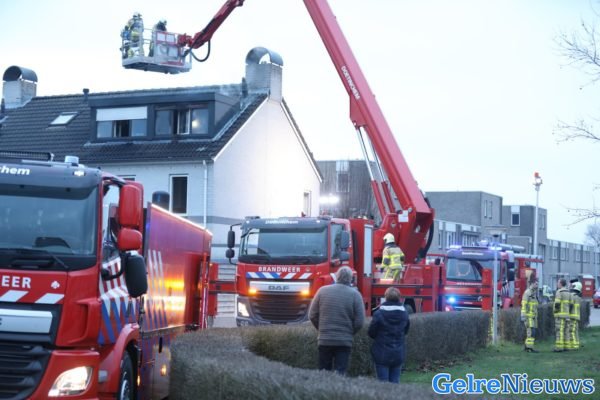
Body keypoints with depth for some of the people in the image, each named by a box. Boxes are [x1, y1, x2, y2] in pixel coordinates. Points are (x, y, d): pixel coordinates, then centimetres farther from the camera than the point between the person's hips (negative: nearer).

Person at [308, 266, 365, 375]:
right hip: (344, 341, -1)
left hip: (324, 340, 2)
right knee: (340, 373, 0)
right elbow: (360, 321, -5)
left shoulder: (323, 290, 0)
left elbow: (312, 315, 4)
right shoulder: (355, 294, -4)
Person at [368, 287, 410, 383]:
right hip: (398, 354, 4)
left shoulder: (379, 313, -13)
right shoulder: (404, 314, 0)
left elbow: (371, 333, -6)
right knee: (395, 381, 9)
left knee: (383, 382, 0)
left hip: (382, 354, -4)